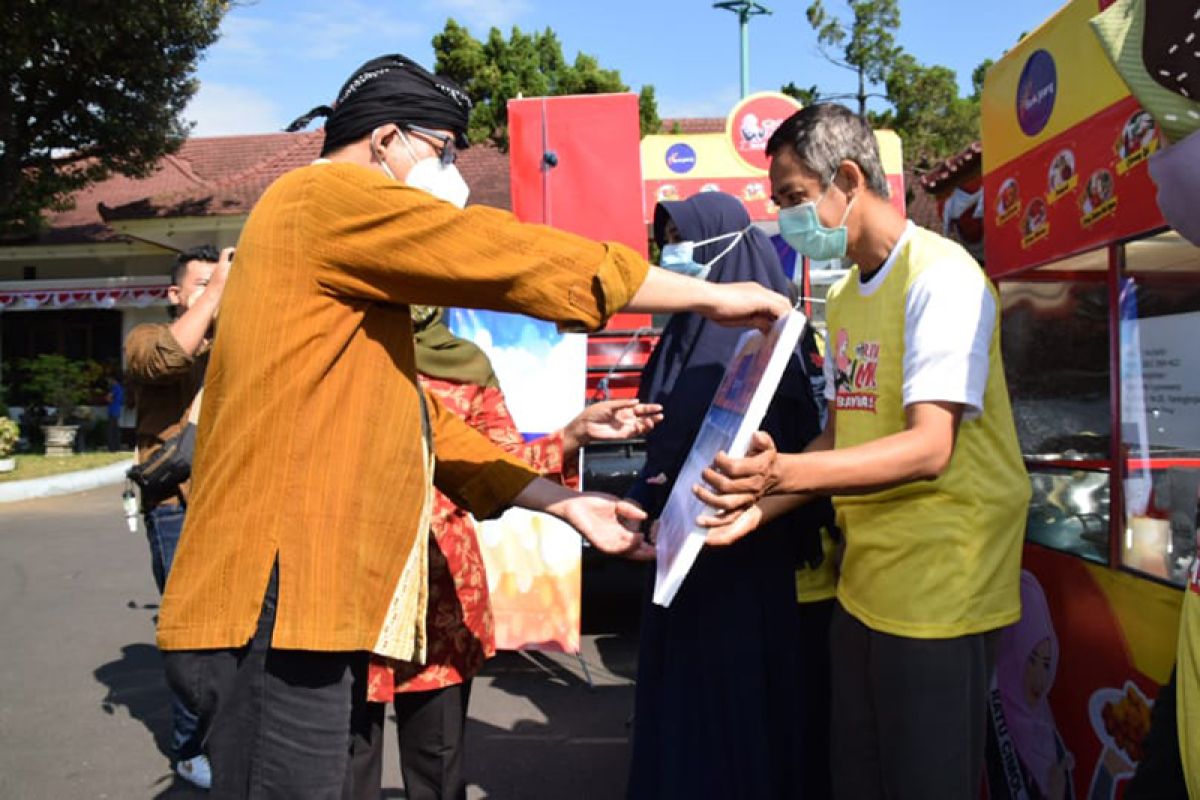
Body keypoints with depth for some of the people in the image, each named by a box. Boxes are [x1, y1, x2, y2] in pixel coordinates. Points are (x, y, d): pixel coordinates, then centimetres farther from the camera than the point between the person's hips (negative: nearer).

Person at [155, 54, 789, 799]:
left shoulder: (345, 247, 22)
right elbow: (522, 258, -13)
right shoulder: (328, 198, -9)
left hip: (303, 597, 10)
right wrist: (714, 297, -4)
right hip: (276, 601, -10)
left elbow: (425, 423, 20)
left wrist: (566, 504, 15)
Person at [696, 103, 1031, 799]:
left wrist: (783, 472, -37)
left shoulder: (941, 275, -14)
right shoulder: (846, 297, 13)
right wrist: (761, 505, 0)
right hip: (863, 586, 8)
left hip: (938, 592, -8)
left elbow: (928, 448, -24)